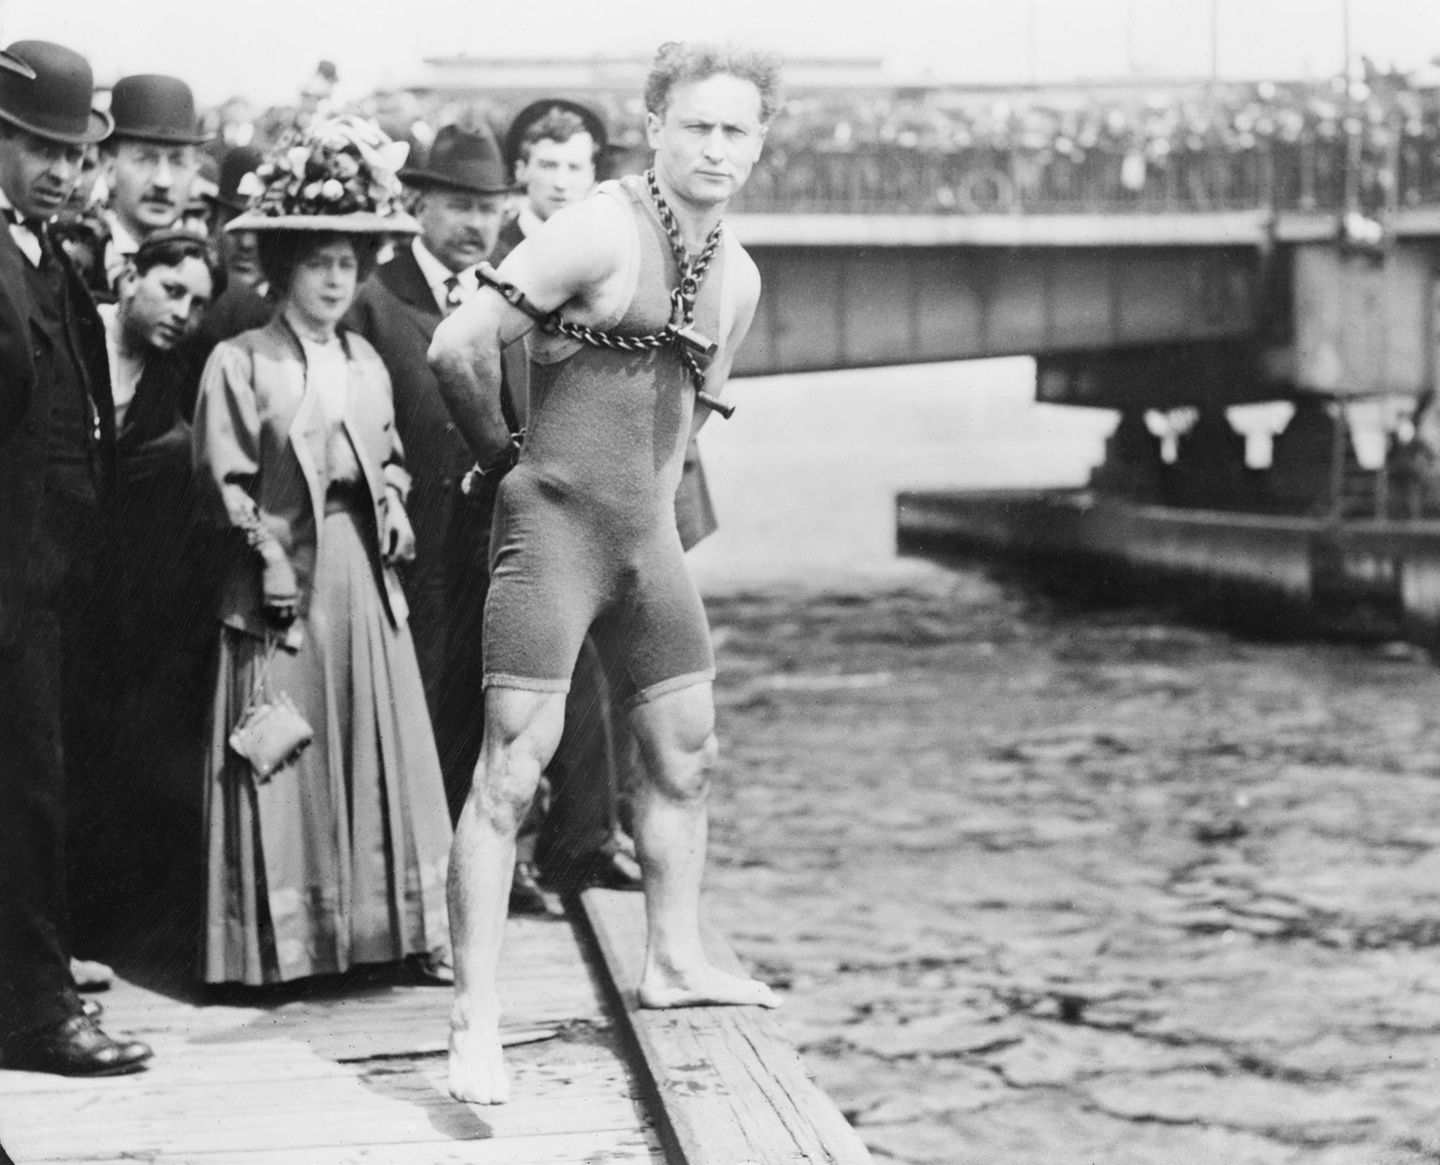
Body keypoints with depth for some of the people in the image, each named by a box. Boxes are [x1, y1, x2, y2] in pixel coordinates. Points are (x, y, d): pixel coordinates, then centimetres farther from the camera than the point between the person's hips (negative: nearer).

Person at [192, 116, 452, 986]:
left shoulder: (366, 361, 11)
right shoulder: (239, 362, -5)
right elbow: (225, 479, -8)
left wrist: (392, 504, 2)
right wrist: (265, 550, -15)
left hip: (363, 573, 5)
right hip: (284, 573, -5)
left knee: (379, 749, 7)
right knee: (287, 760, -1)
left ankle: (394, 927, 13)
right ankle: (283, 940, 6)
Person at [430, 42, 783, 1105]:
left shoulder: (738, 278, 10)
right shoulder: (598, 234, -15)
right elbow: (458, 348, -18)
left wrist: (651, 496, 19)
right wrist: (507, 455, -3)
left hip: (649, 533, 8)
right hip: (555, 526, -8)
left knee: (686, 753, 15)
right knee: (513, 766, -10)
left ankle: (675, 961, 32)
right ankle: (477, 1017, -8)